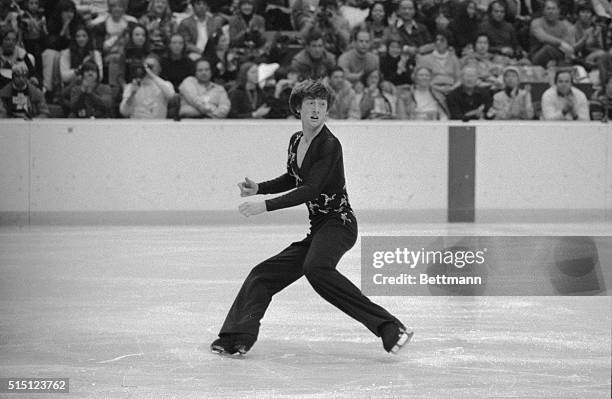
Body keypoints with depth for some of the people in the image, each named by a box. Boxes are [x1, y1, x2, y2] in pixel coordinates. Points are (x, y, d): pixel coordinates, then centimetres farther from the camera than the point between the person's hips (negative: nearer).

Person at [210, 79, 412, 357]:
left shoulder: (329, 145, -13)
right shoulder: (296, 141, 11)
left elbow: (310, 190, -21)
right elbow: (292, 180, 28)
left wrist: (265, 206, -23)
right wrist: (258, 188, 15)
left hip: (339, 223, -9)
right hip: (318, 229, 9)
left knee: (315, 267, -36)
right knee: (263, 274, 9)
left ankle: (389, 328, -40)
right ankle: (236, 340, 15)